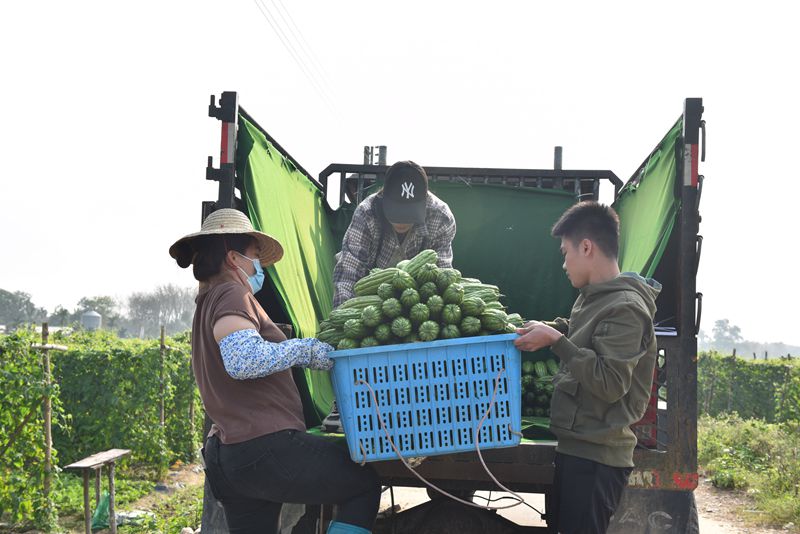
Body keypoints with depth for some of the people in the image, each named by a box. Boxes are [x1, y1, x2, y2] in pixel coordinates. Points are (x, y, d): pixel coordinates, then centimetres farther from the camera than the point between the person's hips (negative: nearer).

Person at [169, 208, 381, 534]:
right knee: (364, 484, 7)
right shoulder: (232, 294, -10)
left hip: (226, 456, 9)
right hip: (267, 449, -9)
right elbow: (243, 359, -29)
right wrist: (306, 350, -16)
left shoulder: (207, 303, 20)